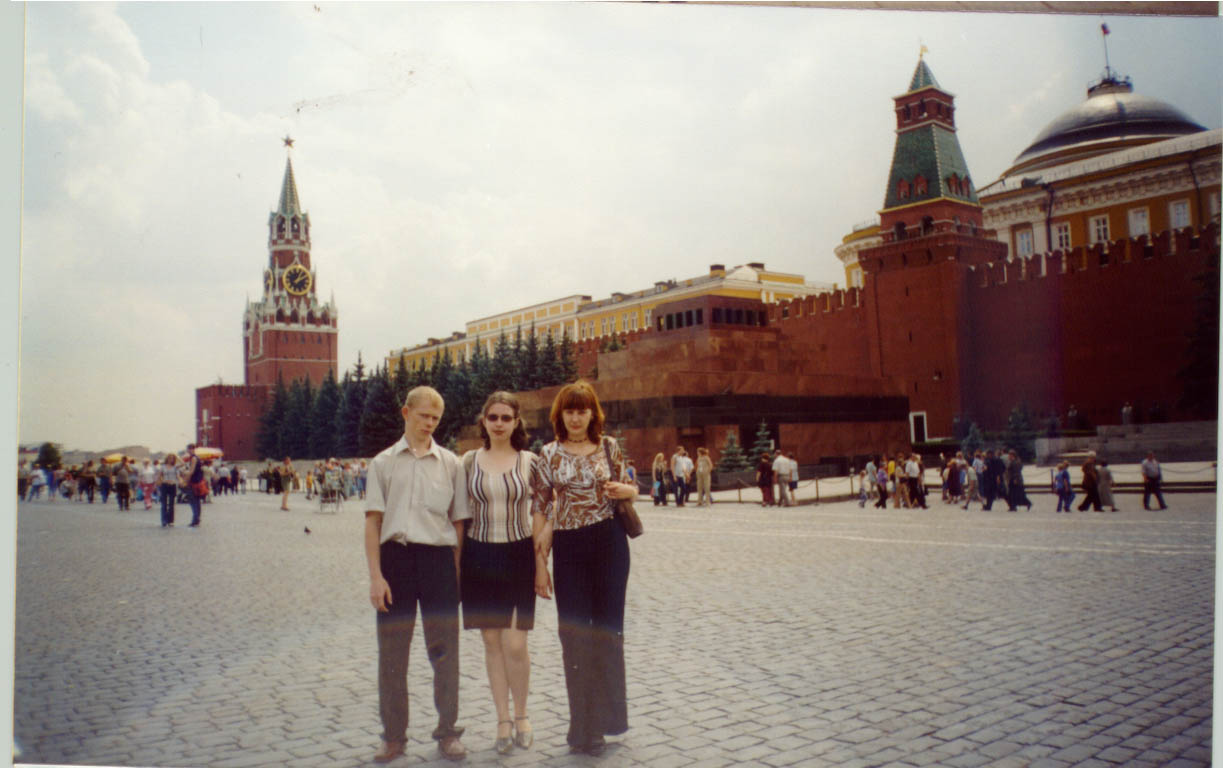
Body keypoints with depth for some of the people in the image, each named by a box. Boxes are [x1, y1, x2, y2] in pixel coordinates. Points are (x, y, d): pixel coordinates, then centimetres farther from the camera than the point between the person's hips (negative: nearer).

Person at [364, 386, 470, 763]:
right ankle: (394, 735, 21)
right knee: (391, 651, 7)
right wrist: (376, 575, -5)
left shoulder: (450, 463, 6)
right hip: (395, 556, 0)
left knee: (444, 648, 5)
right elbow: (373, 521, 2)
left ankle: (447, 731, 19)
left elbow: (459, 521, 6)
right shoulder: (384, 462, 5)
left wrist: (456, 573, 1)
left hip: (439, 557, 0)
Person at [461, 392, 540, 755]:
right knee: (491, 642, 8)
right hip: (479, 557, 2)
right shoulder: (469, 461, 3)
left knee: (515, 644, -5)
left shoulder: (529, 462, 1)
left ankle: (521, 714, 19)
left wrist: (540, 561, 1)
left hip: (518, 556, -1)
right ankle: (503, 720, 20)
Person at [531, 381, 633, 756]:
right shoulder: (549, 454, 3)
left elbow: (625, 489, 16)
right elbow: (540, 510, 3)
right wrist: (540, 563, -1)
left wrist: (626, 491, -10)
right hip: (568, 547, 0)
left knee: (608, 628, 6)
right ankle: (584, 728, 18)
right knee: (574, 634, 5)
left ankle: (608, 716, 23)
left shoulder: (609, 446, 5)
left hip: (609, 542, 0)